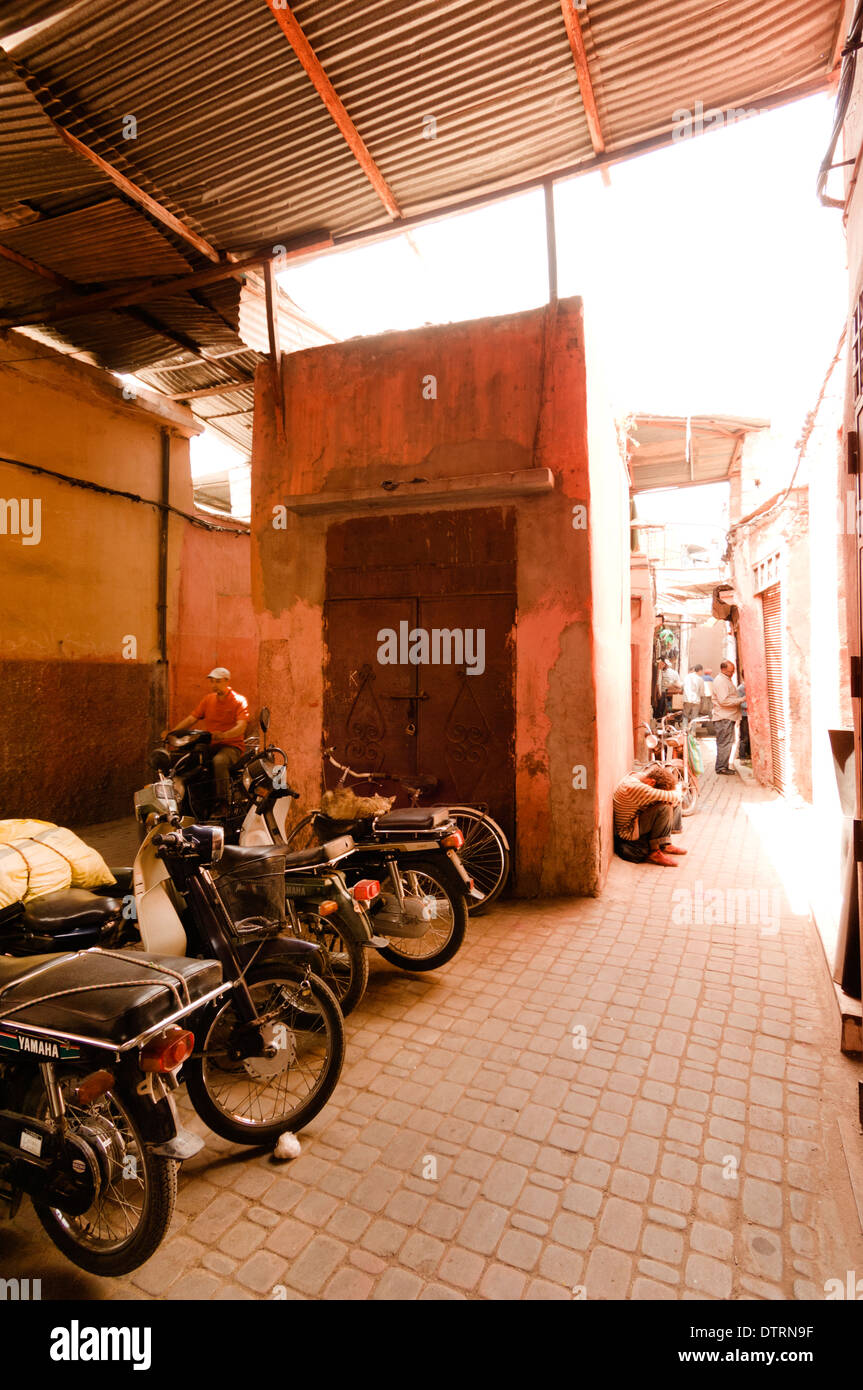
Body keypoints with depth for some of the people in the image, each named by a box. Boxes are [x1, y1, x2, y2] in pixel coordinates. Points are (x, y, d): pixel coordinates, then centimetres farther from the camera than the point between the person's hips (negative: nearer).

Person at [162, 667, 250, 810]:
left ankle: (223, 802, -29)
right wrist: (172, 731, -7)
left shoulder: (239, 701, -4)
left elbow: (241, 727, -17)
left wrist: (223, 735, -36)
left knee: (219, 761, -38)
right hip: (210, 745, 6)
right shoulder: (208, 699, 16)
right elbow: (192, 718, 9)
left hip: (232, 746, -6)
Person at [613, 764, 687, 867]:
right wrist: (678, 790, -7)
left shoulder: (639, 776, -3)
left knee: (675, 803, 7)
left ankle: (665, 844, 8)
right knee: (664, 808, -28)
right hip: (628, 832, -10)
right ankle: (655, 852, -19)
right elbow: (673, 796, -30)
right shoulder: (634, 786, -33)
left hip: (636, 818, 10)